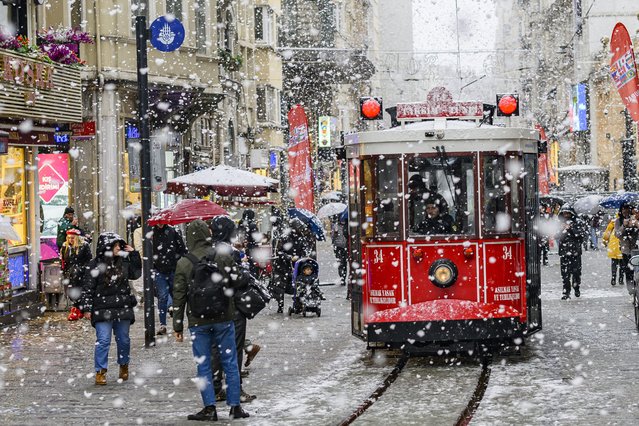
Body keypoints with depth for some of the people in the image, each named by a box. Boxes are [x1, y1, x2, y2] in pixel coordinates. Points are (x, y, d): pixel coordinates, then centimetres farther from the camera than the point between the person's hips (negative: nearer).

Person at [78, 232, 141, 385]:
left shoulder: (123, 261, 8)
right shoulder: (94, 265, -6)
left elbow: (135, 274, 18)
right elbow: (88, 288, -5)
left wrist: (133, 254, 10)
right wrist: (86, 308, -9)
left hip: (123, 308, 4)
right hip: (103, 310, -4)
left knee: (123, 340, 12)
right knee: (103, 341, -8)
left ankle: (124, 366, 31)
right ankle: (100, 372, -4)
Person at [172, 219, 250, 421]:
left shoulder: (183, 264, -4)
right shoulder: (225, 258, -3)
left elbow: (178, 298, -2)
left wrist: (178, 326, 4)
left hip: (198, 322, -1)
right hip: (223, 319, 1)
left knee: (203, 366, 6)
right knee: (230, 363, 8)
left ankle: (209, 408, 3)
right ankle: (235, 406, 10)